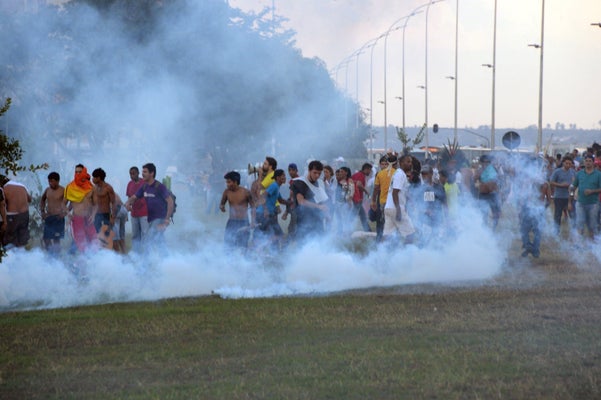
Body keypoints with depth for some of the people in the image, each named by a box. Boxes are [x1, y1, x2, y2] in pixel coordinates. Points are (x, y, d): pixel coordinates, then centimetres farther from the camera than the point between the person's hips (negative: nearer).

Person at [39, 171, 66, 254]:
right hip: (48, 217, 5)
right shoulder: (48, 190, 7)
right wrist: (42, 211, 15)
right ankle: (50, 254, 17)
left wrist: (65, 212, -14)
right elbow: (42, 199, 26)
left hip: (58, 217, -5)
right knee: (46, 238, 4)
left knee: (56, 238, -2)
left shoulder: (63, 191, -9)